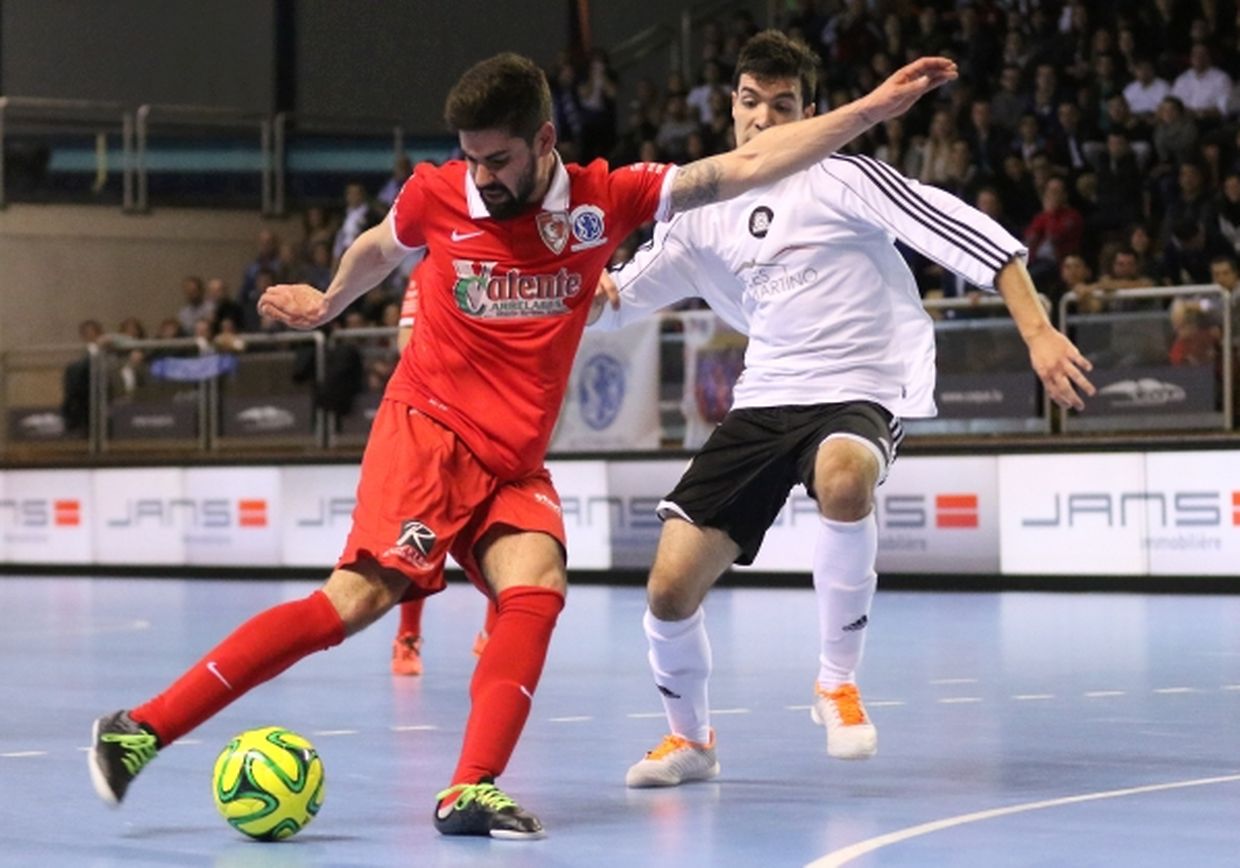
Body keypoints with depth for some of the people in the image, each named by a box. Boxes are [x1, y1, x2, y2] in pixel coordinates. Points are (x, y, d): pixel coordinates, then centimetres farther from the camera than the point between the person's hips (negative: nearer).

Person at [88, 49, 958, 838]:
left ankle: (470, 791, -26)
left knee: (537, 588, -23)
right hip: (428, 429, -4)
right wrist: (326, 304, 35)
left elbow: (744, 168, -3)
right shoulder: (436, 196, -5)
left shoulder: (603, 199, -1)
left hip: (514, 463, 4)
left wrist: (874, 108, -7)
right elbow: (377, 250, 20)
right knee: (363, 595, -20)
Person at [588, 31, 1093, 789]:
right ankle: (689, 739, 23)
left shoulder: (841, 179, -3)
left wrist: (1038, 333, -20)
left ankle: (839, 681, -20)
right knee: (671, 586, -6)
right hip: (764, 402, 5)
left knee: (842, 479, -41)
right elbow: (611, 302, 12)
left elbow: (966, 234, -10)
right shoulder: (705, 216, 12)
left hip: (859, 392, -5)